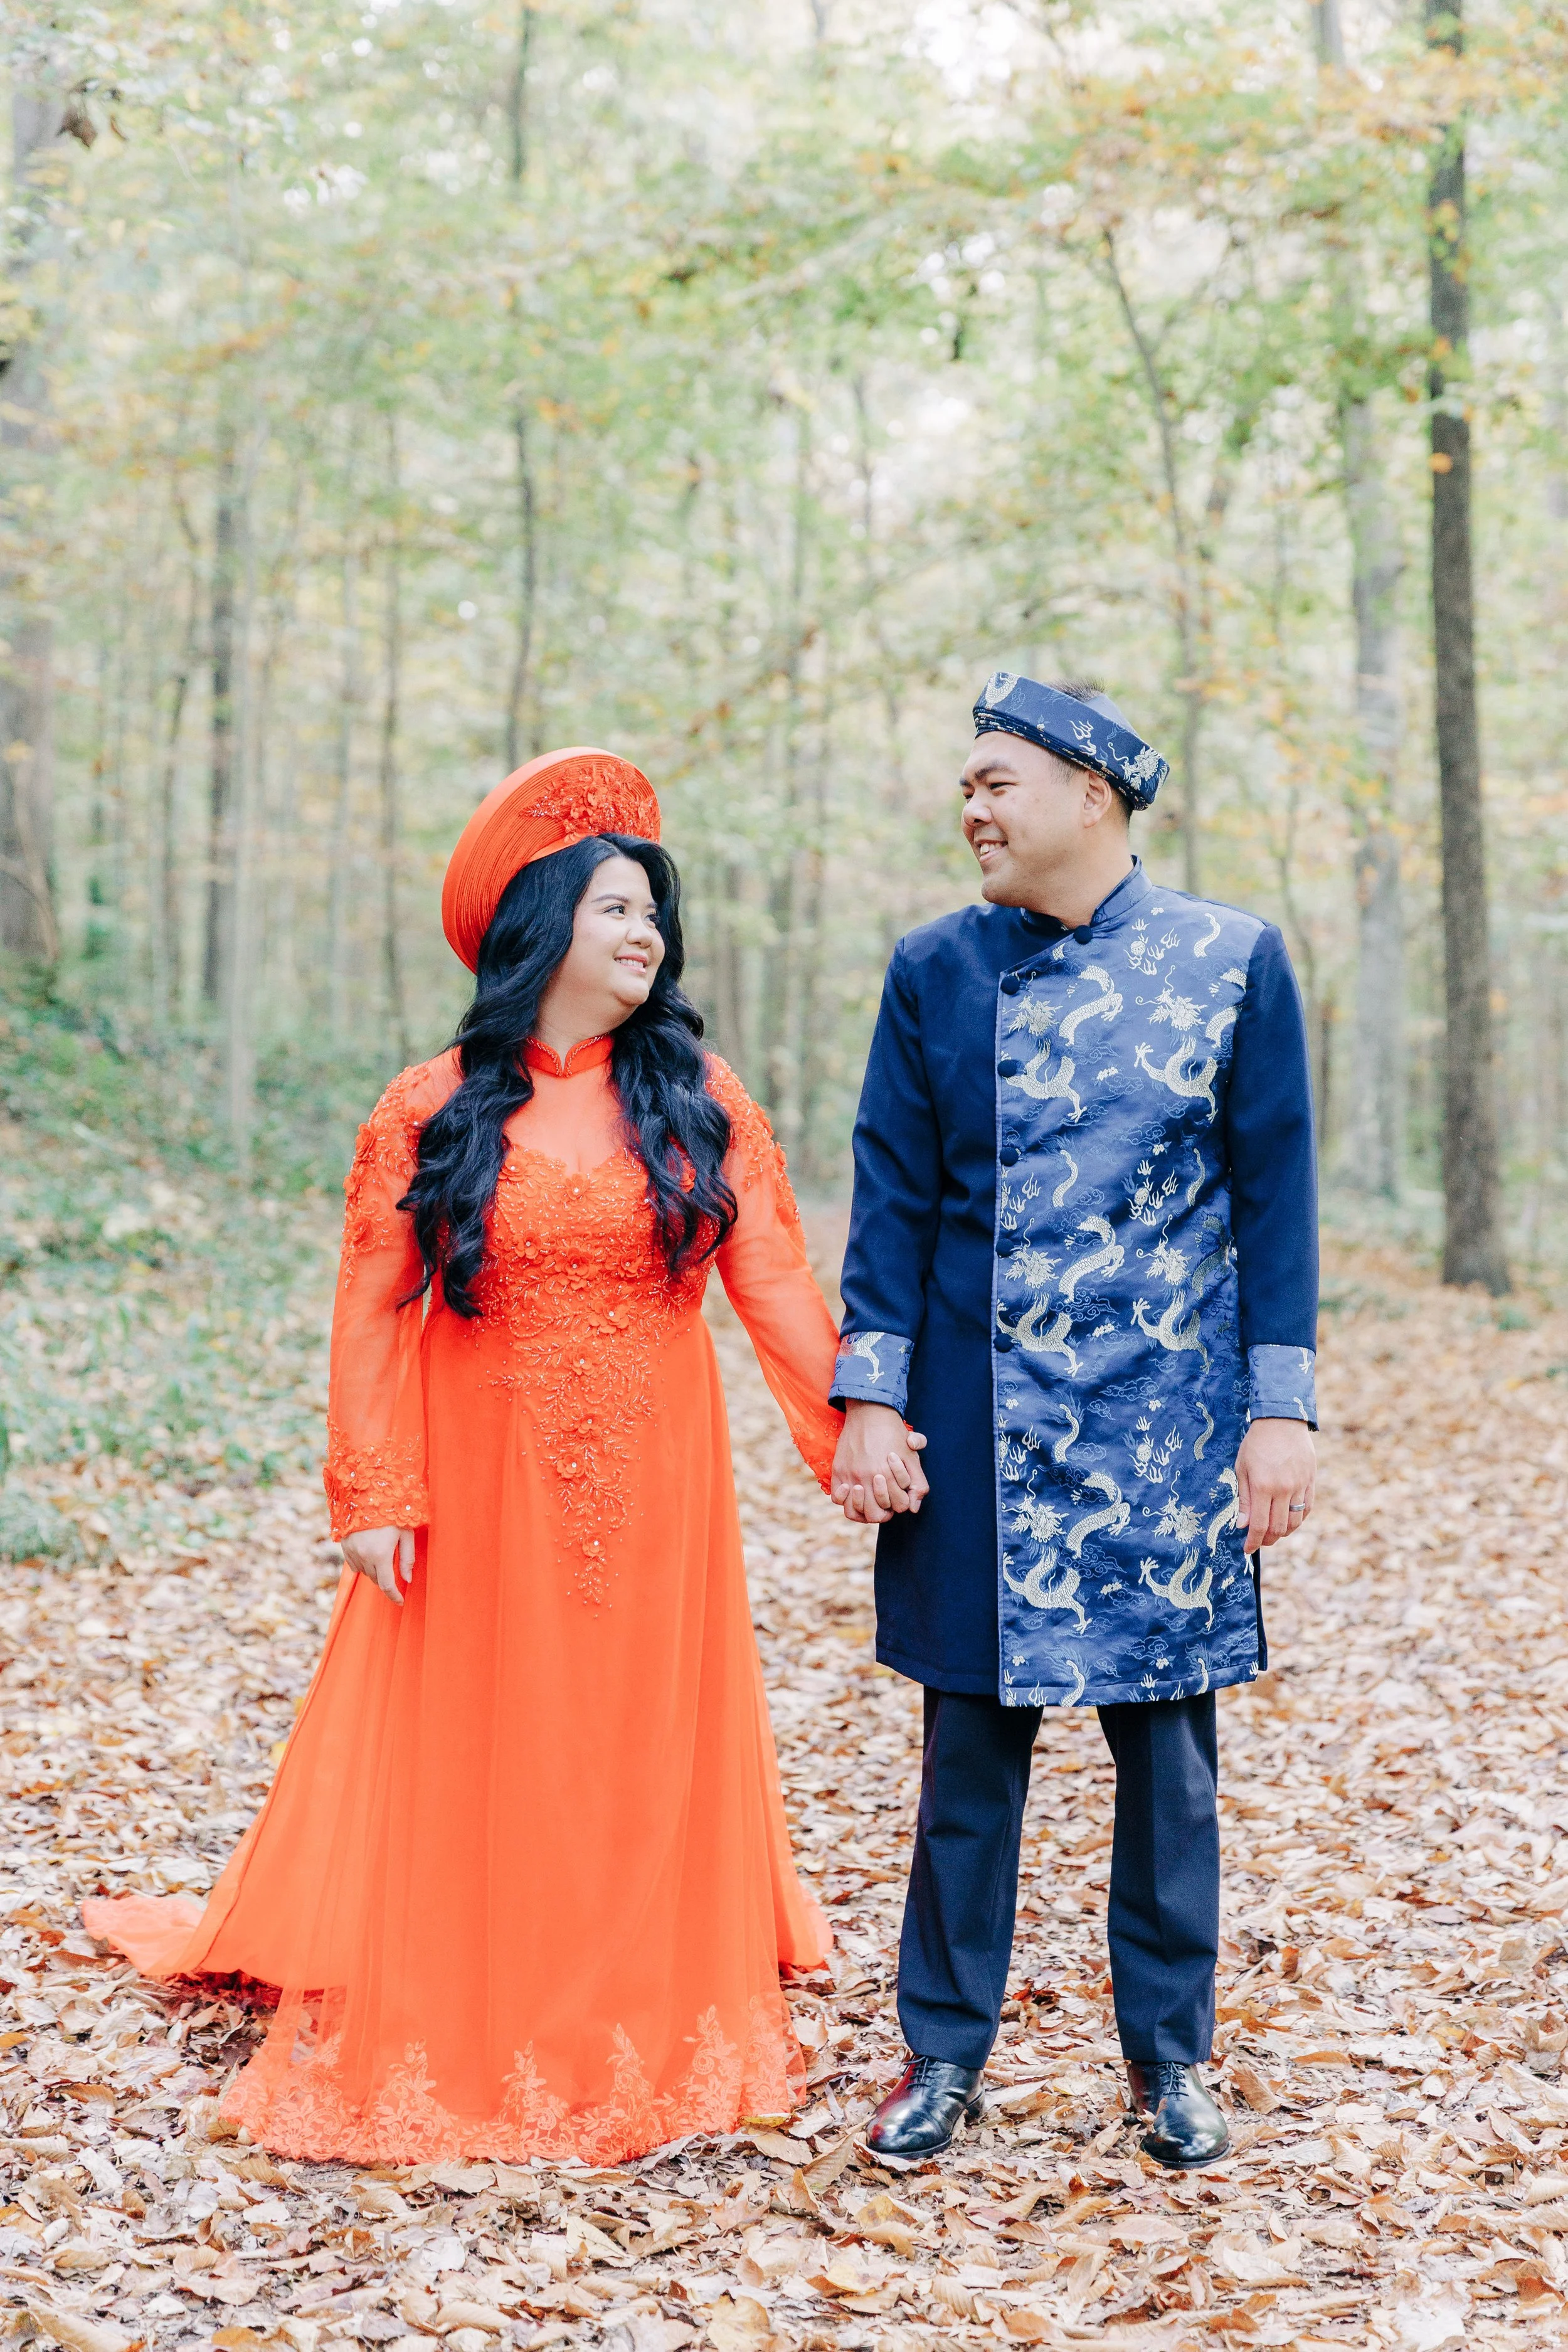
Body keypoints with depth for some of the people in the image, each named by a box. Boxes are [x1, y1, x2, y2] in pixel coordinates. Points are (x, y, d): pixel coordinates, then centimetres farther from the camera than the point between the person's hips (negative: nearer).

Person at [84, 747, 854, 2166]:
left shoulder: (700, 1101, 1)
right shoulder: (433, 1112, -2)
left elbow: (775, 1282, -3)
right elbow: (373, 1310, -4)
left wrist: (853, 1436, -11)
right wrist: (374, 1494, -10)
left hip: (652, 1486, 1)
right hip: (484, 1485, -1)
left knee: (644, 1755, 8)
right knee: (470, 1763, 6)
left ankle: (648, 2042, 22)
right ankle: (437, 2053, 19)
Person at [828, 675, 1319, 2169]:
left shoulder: (1233, 959, 0)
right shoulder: (936, 968, 4)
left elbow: (1273, 1192, 2)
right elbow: (893, 1194, 4)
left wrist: (1280, 1407, -3)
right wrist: (870, 1398, -3)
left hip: (1165, 1426, -1)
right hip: (979, 1427, 1)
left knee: (1165, 1741, 8)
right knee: (970, 1741, 8)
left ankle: (1168, 2055, 25)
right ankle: (945, 2051, 22)